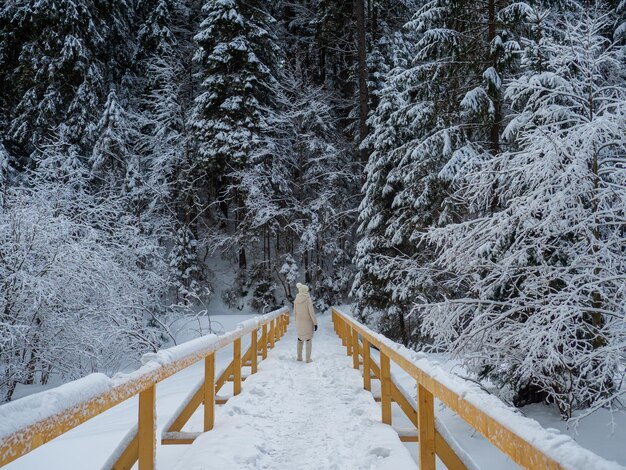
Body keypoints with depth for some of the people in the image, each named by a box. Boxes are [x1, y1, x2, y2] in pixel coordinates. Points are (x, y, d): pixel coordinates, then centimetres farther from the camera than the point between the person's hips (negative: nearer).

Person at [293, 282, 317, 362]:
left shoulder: (296, 300, -2)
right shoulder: (308, 300, -16)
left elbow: (294, 312, 6)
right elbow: (311, 312, -14)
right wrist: (315, 323, -7)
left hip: (299, 323, 5)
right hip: (308, 323, -5)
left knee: (300, 339, 18)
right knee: (308, 340, 5)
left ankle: (299, 357, 24)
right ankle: (308, 358, 7)